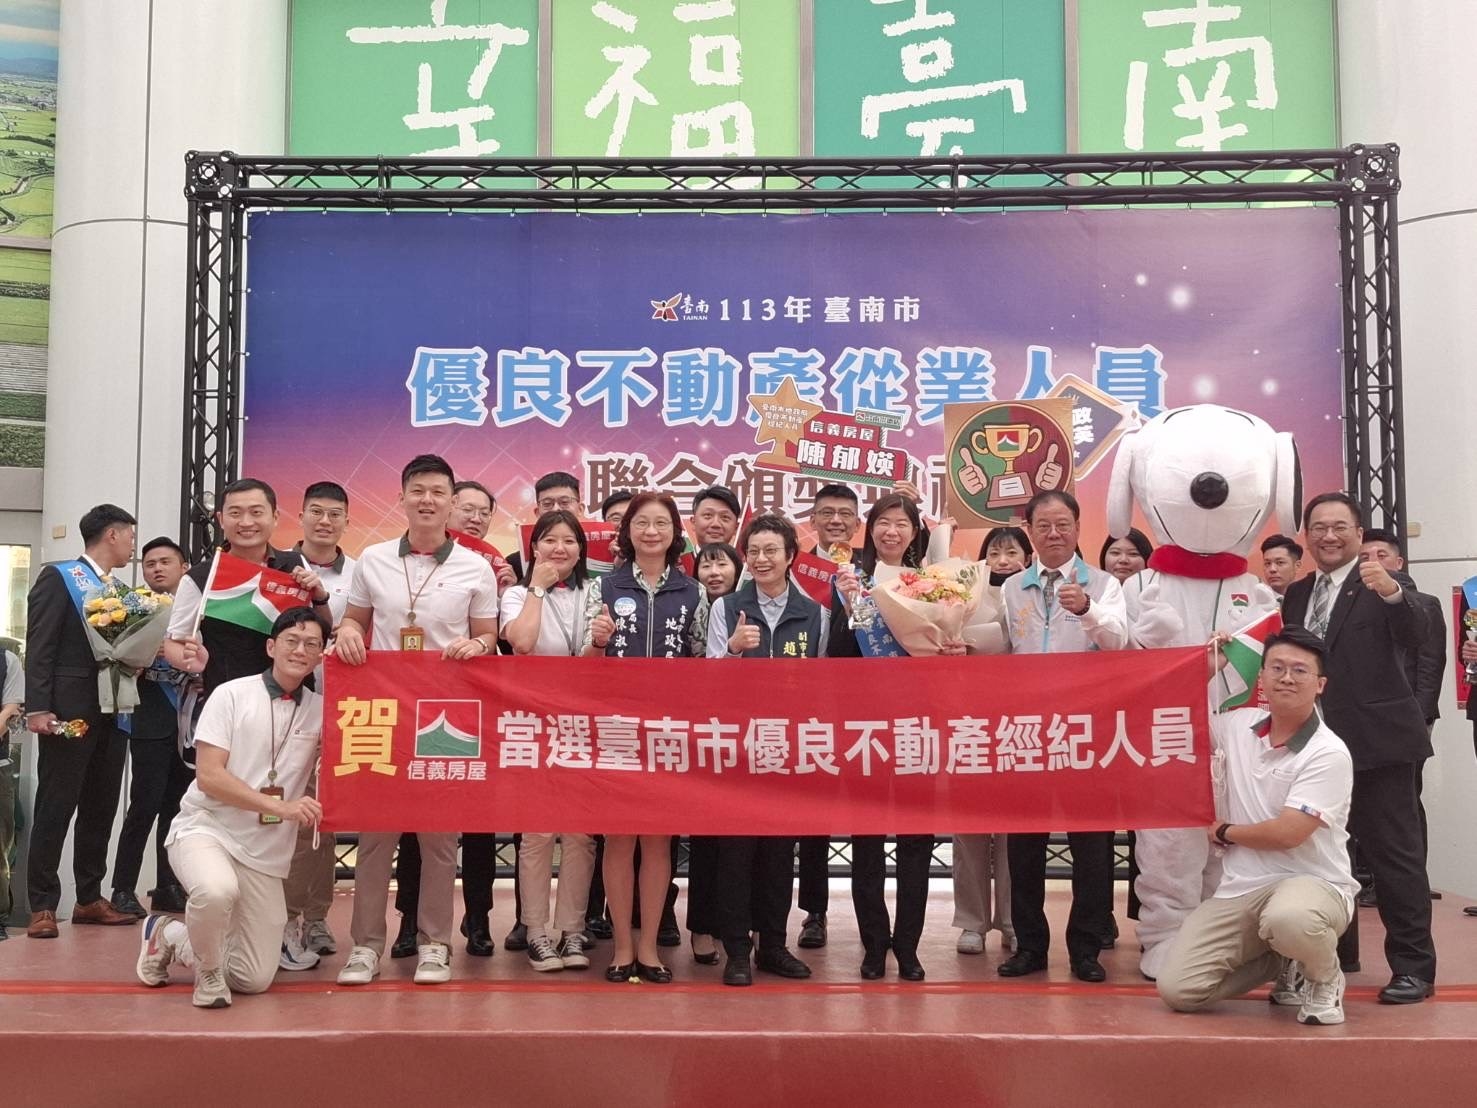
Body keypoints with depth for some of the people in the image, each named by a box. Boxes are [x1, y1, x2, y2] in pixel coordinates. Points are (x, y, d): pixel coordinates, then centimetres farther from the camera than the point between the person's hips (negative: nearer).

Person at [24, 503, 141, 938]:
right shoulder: (57, 577, -3)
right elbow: (39, 646, -10)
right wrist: (38, 708, -17)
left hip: (112, 712, 7)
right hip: (69, 711, -7)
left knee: (101, 808, 9)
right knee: (55, 808, -2)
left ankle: (90, 898, 18)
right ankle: (43, 905, 3)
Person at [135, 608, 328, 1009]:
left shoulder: (322, 710, 6)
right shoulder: (232, 695, -5)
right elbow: (208, 776, -12)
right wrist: (280, 806, -21)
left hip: (266, 854, 4)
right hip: (206, 829, -4)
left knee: (255, 980, 0)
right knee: (217, 890, -40)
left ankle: (171, 936, 28)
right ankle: (207, 970, -6)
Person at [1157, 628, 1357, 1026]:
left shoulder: (1329, 753, -14)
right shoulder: (1239, 725, 5)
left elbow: (1286, 833, -21)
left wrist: (1223, 833, -4)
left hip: (1311, 883, -5)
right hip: (1240, 890, 6)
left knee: (1288, 920, -43)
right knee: (1178, 988, -9)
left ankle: (1324, 978, -5)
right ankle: (1284, 964, 18)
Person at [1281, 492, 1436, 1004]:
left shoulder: (1381, 586, -7)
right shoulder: (1297, 594, 12)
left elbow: (1415, 635, -24)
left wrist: (1393, 593, -41)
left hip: (1376, 744, -7)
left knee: (1395, 853, -1)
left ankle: (1413, 967, 8)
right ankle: (1335, 956, 28)